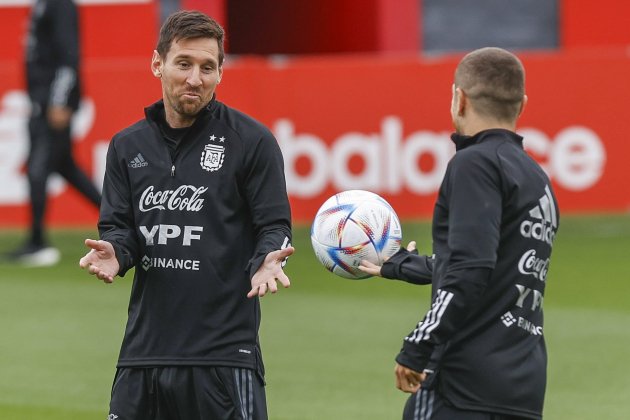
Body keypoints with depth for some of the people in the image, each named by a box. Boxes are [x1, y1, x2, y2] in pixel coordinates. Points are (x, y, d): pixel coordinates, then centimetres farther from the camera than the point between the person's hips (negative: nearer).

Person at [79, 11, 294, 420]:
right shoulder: (128, 146, 14)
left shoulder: (252, 141, 0)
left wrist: (265, 262, -23)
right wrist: (114, 252, -10)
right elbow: (118, 225, 13)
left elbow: (274, 225, -2)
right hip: (144, 351, 4)